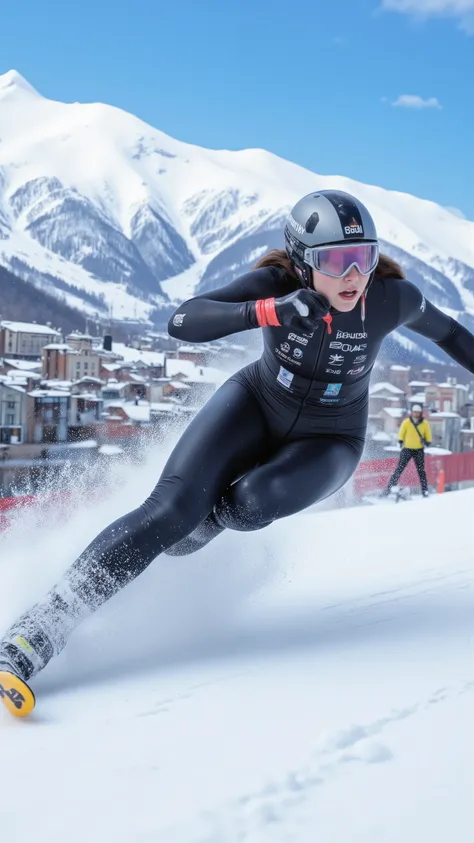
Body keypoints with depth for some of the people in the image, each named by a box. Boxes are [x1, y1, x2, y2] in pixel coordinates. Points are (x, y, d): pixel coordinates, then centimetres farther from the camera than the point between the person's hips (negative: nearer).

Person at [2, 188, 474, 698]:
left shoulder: (391, 296, -22)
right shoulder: (276, 284, -24)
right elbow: (182, 322, -37)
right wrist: (267, 311, -51)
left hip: (325, 443, 1)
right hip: (254, 407, -1)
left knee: (249, 504, -33)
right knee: (172, 507, -24)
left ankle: (193, 528, 4)